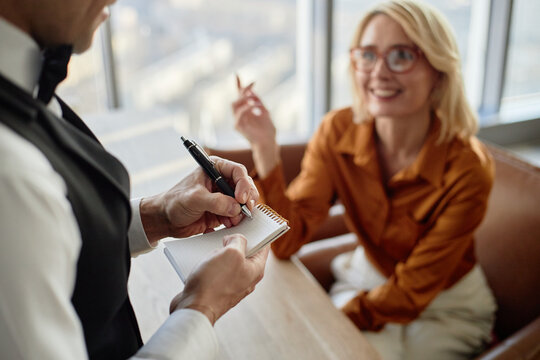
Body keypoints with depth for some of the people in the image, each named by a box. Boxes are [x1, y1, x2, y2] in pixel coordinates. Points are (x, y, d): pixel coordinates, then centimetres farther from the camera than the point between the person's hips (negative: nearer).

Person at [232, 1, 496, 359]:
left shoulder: (467, 168, -27)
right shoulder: (338, 131, -16)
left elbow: (412, 292, -19)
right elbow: (287, 241, -20)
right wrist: (265, 147, -31)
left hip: (446, 310, -3)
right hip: (367, 279, 3)